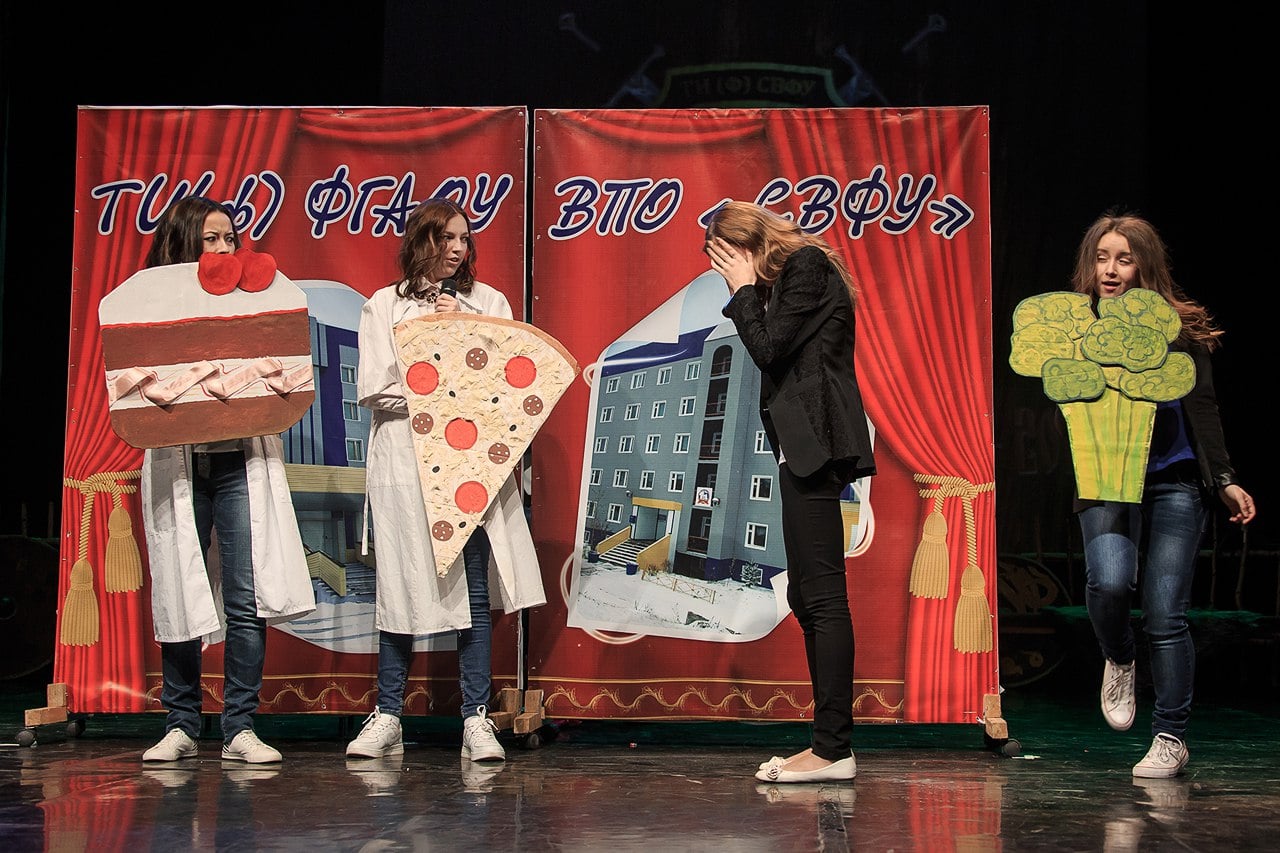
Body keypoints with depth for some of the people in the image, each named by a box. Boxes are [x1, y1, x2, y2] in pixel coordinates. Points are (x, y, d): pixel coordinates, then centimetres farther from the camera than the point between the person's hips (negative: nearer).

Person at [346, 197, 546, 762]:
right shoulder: (385, 306, 8)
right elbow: (374, 390, -1)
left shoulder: (488, 303, 14)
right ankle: (387, 718, 10)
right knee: (400, 587, 2)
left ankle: (477, 720, 1)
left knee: (475, 587, -3)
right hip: (405, 465, -1)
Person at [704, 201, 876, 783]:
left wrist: (744, 291, -3)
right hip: (802, 449, 11)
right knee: (806, 597, 10)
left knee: (822, 595, -11)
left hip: (813, 446, -11)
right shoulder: (791, 274, 21)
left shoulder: (805, 266, -7)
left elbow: (768, 349, -13)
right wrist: (749, 292, 11)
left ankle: (832, 749, -11)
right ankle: (830, 741, 13)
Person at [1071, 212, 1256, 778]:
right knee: (1108, 582, -24)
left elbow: (1202, 410, 3)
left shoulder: (1177, 329, 2)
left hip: (1174, 482, -1)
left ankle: (1171, 738, 11)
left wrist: (1224, 480, -2)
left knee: (1164, 613, -4)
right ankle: (1118, 662, 11)